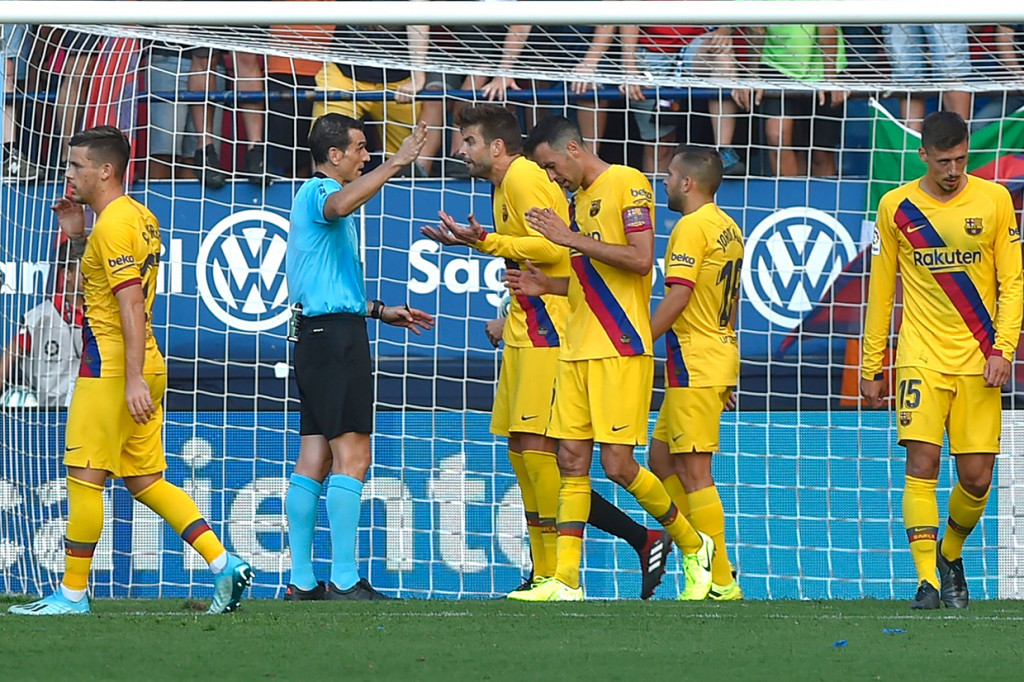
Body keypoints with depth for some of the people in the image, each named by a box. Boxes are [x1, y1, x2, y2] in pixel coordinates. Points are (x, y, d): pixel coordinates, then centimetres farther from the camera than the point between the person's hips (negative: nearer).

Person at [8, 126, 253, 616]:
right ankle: (224, 564, 1)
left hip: (111, 370, -10)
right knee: (146, 481, 10)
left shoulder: (112, 225, -14)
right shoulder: (140, 217, 15)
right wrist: (77, 235, 19)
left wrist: (133, 378, -25)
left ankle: (73, 592, 2)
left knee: (84, 479, -3)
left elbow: (131, 303, -21)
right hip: (144, 370, 10)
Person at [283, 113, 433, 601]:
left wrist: (382, 312, 34)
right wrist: (396, 163, -34)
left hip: (315, 335, 11)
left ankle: (302, 580, 7)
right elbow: (339, 205, -36)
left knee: (314, 459, 8)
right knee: (351, 455, -12)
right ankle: (344, 580, -15)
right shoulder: (320, 191, -7)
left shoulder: (310, 196, 25)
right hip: (337, 336, -11)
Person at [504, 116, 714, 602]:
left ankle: (693, 546, 10)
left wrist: (573, 238, -16)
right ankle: (565, 580, -2)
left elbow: (641, 260, -17)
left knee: (617, 463, -9)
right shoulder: (579, 199, 20)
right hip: (578, 350, 9)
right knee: (571, 460, 1)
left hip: (621, 349, -9)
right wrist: (544, 285, 12)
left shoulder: (626, 184, -7)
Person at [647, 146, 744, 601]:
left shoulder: (692, 226, -13)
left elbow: (678, 295, -20)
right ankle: (710, 559, 14)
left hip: (694, 360, -10)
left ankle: (720, 581, -6)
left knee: (693, 471, -6)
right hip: (720, 353, 10)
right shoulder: (729, 229, 15)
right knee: (662, 458, 16)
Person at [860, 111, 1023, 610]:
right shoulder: (896, 207, 3)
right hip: (920, 359, -1)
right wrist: (871, 367, 8)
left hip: (978, 362, 1)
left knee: (976, 477, 0)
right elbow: (880, 289, 9)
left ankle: (950, 556, 27)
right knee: (921, 466, -13)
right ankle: (927, 579, -13)